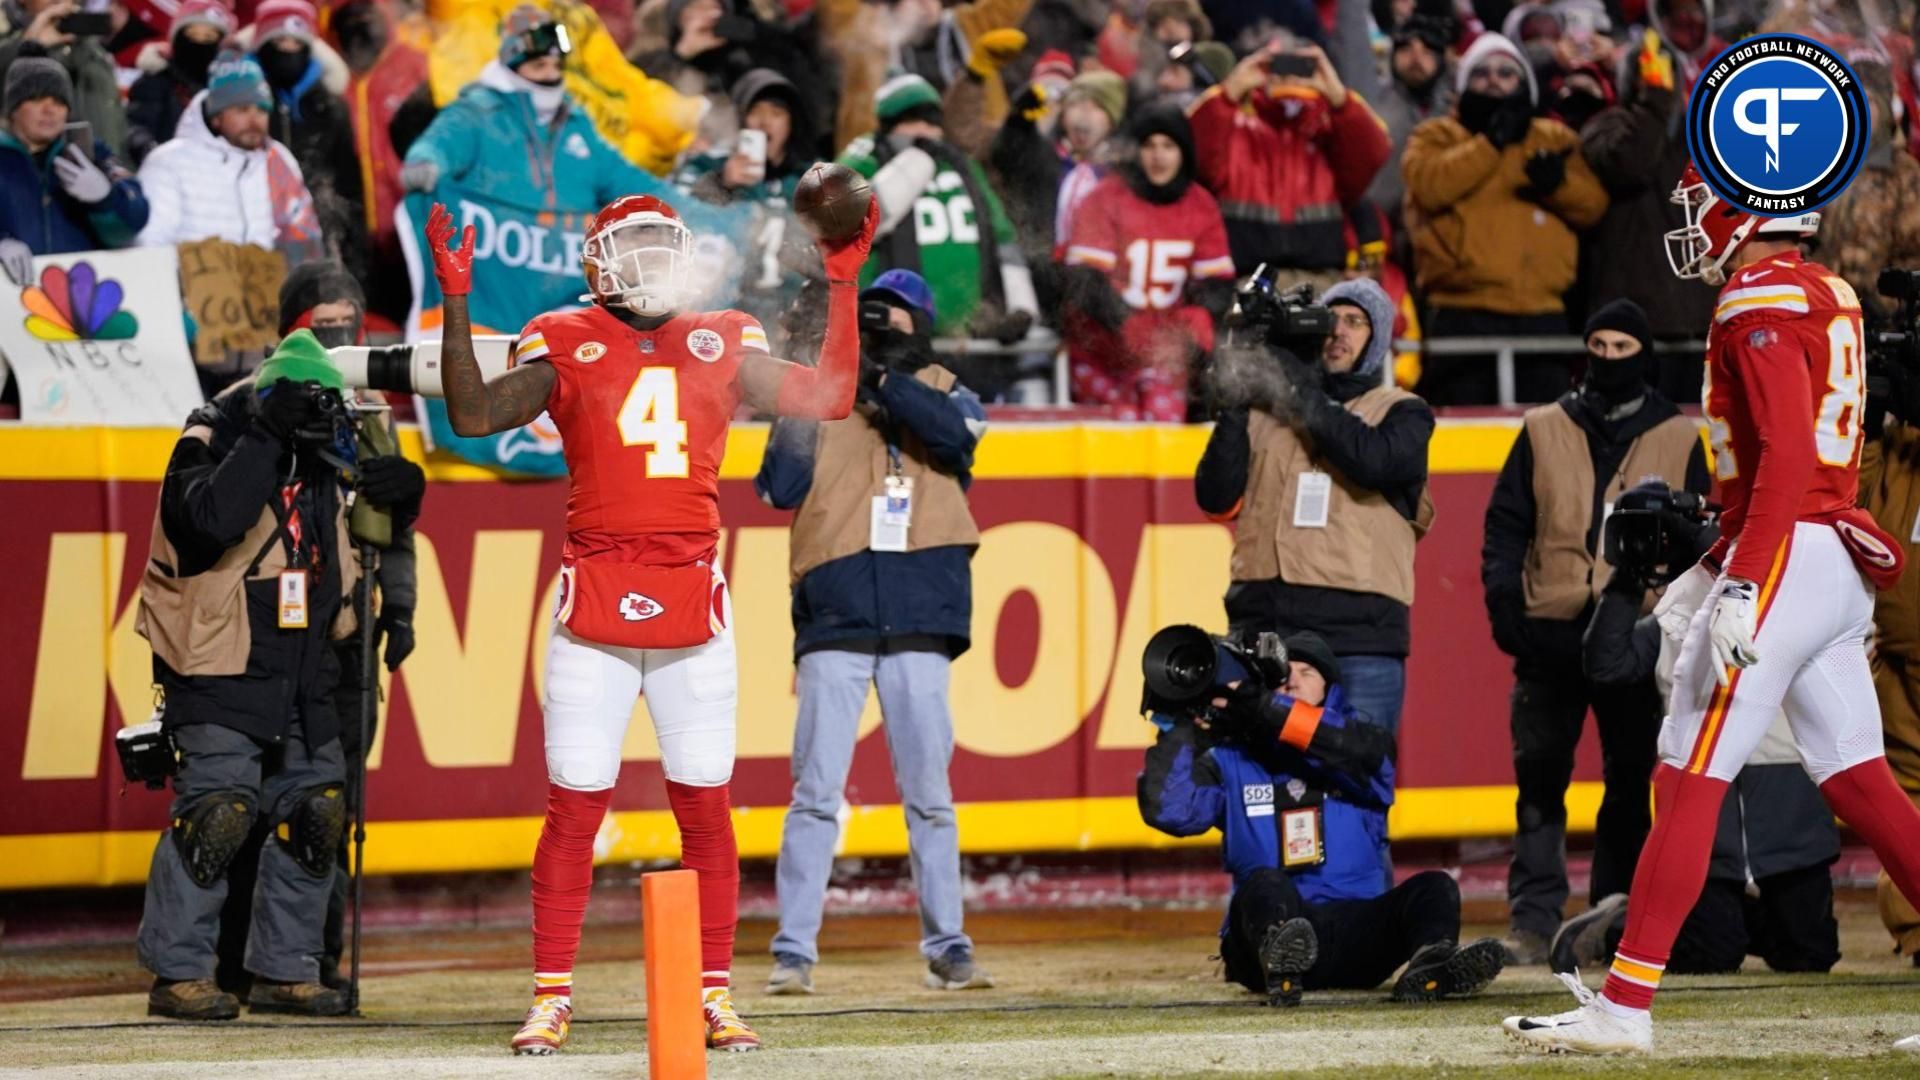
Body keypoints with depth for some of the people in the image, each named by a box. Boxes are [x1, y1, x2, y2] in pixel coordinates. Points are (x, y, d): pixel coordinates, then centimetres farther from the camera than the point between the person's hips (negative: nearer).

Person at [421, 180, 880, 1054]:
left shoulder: (722, 347, 12)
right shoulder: (567, 348, 4)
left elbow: (828, 398, 7)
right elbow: (473, 415, -6)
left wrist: (842, 289, 5)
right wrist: (456, 304, -12)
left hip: (693, 604, 2)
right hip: (595, 603, -2)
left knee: (705, 806, 4)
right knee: (575, 806, -2)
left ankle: (714, 997, 11)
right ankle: (551, 997, 5)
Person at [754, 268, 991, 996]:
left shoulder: (940, 392, 12)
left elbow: (958, 432, -11)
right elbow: (779, 490, -2)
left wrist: (879, 378, -13)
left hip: (919, 625, 1)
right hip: (836, 620, -1)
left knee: (929, 795, 5)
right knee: (816, 793, -5)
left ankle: (947, 947, 10)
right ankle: (793, 951, -5)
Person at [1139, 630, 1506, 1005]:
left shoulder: (1352, 750, 16)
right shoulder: (1231, 760, 16)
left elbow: (1368, 750, -11)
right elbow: (1168, 811, 0)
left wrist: (1271, 710, -17)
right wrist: (1177, 729, -6)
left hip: (1357, 933, 2)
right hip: (1268, 924, -2)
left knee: (1433, 887, -22)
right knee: (1266, 885, -34)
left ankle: (1429, 968, -56)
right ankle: (1280, 965, -69)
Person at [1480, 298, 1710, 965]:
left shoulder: (1678, 440, 11)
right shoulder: (1544, 431, 11)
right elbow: (1506, 524, 10)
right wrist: (1503, 599, -3)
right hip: (1552, 633, 0)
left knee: (1631, 780, 0)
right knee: (1540, 779, -5)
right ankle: (1533, 921, -4)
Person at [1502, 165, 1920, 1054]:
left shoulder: (1762, 304, -12)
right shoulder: (1827, 296, 17)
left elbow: (1785, 457, -21)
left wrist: (1744, 589, -26)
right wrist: (1708, 573, 26)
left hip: (1783, 557, -9)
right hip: (1838, 567, 9)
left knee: (1689, 782, -7)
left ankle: (1624, 1006, -8)